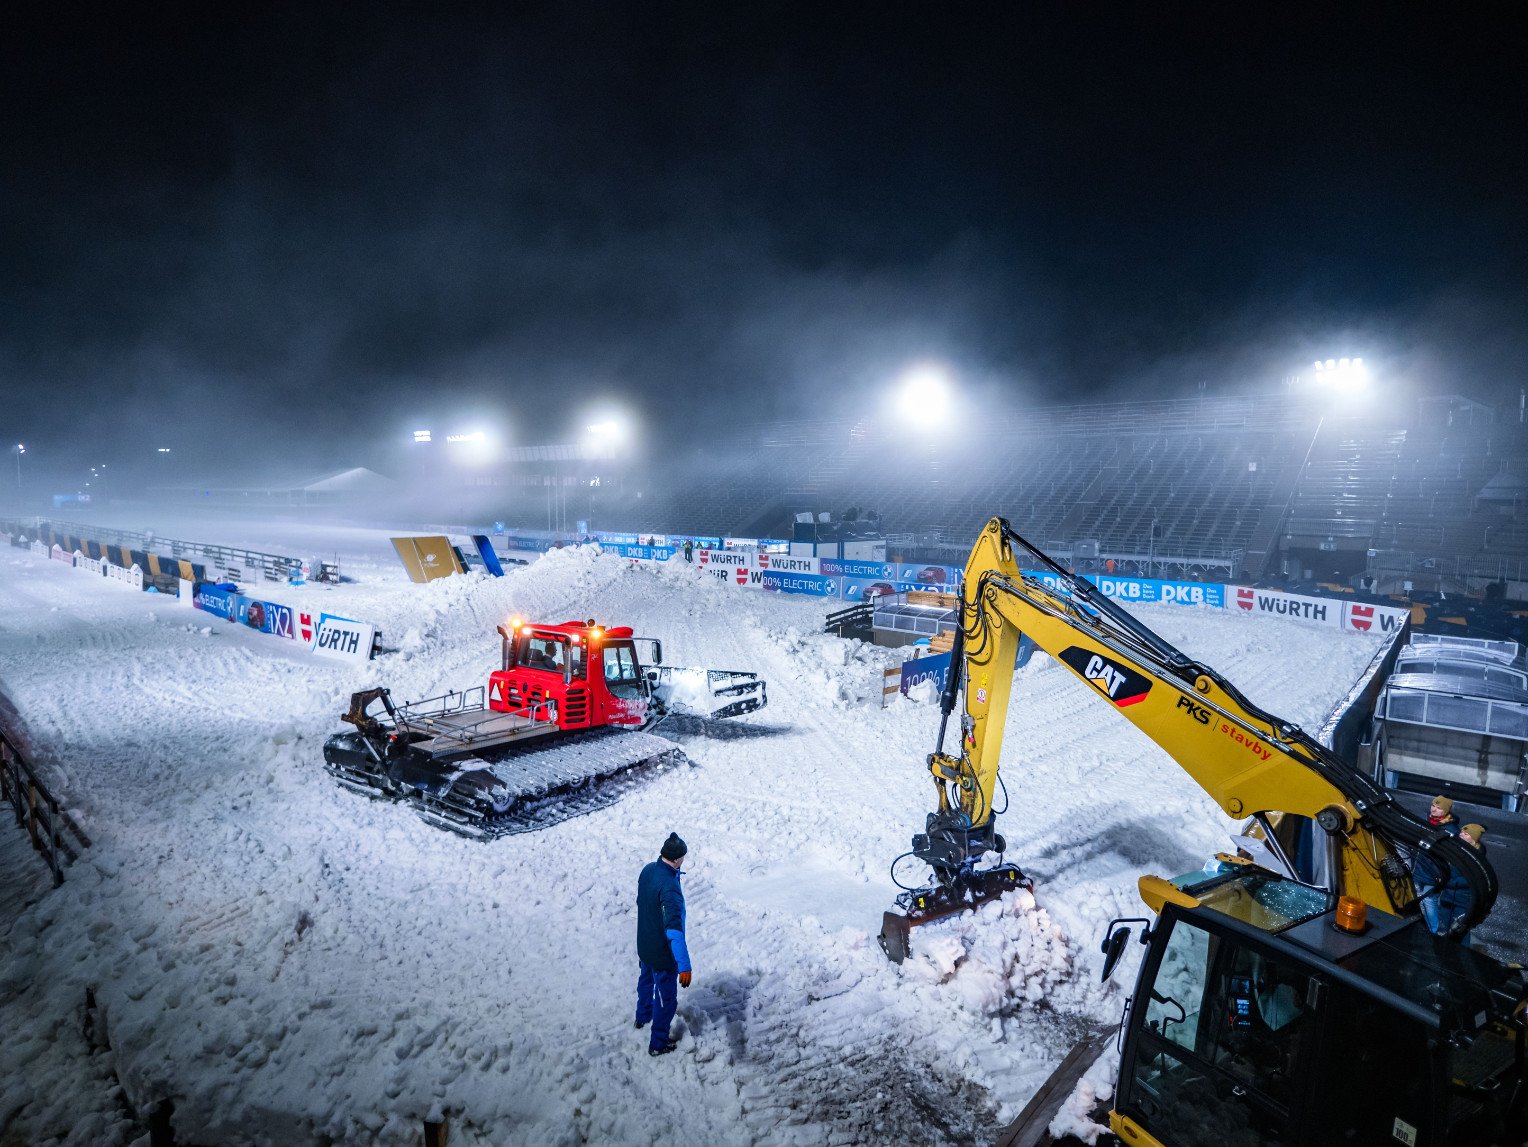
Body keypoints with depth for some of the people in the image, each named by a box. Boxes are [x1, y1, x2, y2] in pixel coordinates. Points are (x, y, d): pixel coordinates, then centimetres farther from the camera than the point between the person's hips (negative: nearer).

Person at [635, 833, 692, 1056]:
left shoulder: (648, 870, -10)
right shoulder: (669, 887, -36)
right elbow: (675, 931, -39)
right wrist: (684, 966, -37)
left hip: (644, 945, 8)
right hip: (663, 953, -8)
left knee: (646, 980, 34)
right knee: (666, 998, 14)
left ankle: (643, 1017, 59)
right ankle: (658, 1044, 32)